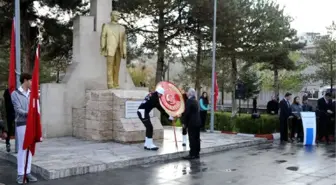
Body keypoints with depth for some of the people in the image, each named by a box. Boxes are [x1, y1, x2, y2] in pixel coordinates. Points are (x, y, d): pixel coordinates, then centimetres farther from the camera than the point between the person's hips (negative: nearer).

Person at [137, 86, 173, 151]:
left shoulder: (152, 95, 13)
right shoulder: (154, 98, -16)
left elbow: (158, 107, 17)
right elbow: (160, 108, -16)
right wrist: (168, 116, -12)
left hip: (144, 112, 10)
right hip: (142, 112, -10)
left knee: (149, 127, 14)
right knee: (150, 127, -9)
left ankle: (147, 144, 20)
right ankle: (150, 145, -6)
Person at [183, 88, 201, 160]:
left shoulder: (189, 101, -13)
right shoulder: (195, 101, 14)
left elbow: (186, 113, -16)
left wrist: (185, 122, -8)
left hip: (192, 123, -9)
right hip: (198, 122, 9)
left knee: (192, 139, -6)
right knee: (197, 138, 10)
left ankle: (192, 154, -4)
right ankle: (196, 153, 15)